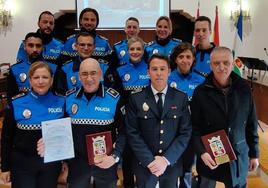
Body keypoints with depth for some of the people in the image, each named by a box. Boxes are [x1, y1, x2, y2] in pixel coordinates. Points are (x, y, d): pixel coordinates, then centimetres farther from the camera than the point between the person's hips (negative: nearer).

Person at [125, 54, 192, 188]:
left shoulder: (181, 98, -1)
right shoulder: (136, 99, -5)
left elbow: (185, 132, -5)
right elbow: (133, 133, -8)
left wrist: (167, 159, -13)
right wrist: (149, 161, -16)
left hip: (172, 164, 1)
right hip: (144, 165, -1)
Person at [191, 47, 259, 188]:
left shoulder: (244, 89, -3)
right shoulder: (201, 92, -9)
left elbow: (251, 124, 4)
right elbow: (195, 127, -7)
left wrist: (254, 153, 6)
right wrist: (201, 152, -20)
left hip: (238, 157, 2)